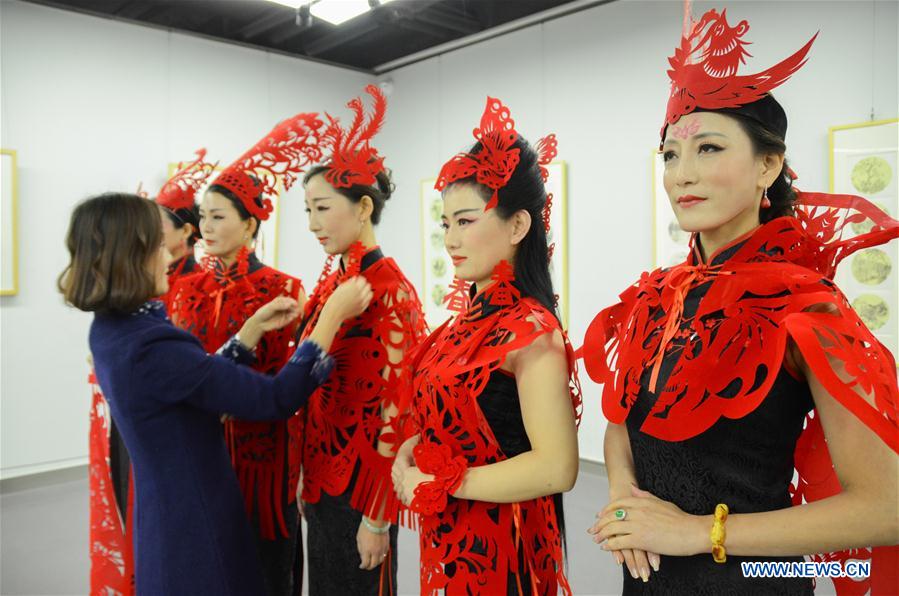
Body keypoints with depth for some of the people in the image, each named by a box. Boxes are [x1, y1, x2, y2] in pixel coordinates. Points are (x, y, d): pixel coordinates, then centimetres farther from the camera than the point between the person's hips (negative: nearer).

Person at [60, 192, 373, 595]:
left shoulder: (113, 330, 0)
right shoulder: (152, 349, -29)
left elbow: (208, 379, 9)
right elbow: (275, 399, -28)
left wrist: (257, 326, 5)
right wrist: (334, 314, -21)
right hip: (194, 525, -9)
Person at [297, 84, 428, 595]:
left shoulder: (390, 291, -19)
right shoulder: (332, 282, 6)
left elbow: (395, 409, -20)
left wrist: (377, 516, -17)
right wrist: (306, 475, 14)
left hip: (360, 488, -8)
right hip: (323, 480, 8)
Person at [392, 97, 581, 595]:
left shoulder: (530, 329, -21)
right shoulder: (470, 317, 3)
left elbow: (555, 467, -26)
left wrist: (436, 484, -19)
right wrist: (411, 452, -4)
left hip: (497, 543, -7)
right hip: (447, 536, 8)